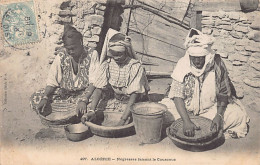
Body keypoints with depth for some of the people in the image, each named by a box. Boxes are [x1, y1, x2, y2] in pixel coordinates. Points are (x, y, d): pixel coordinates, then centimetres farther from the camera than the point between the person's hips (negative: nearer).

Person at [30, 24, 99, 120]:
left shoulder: (92, 55, -12)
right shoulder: (61, 57, -3)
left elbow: (94, 82, -20)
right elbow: (52, 81, -4)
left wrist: (83, 100, -35)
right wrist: (45, 98, -22)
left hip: (85, 92, -3)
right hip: (64, 92, 4)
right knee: (35, 98, -15)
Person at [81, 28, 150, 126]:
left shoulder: (135, 67, -20)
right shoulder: (107, 65, -8)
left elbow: (134, 96, -25)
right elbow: (99, 89, -13)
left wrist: (122, 120, -35)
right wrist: (92, 111, -29)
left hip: (131, 103, -3)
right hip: (113, 101, 4)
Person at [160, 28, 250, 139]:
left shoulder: (217, 64, -15)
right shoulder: (182, 65, -17)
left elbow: (223, 93, -6)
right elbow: (177, 96, -21)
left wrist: (219, 115, -22)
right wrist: (186, 121, -34)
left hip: (211, 108, 1)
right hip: (186, 108, -1)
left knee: (239, 115, -21)